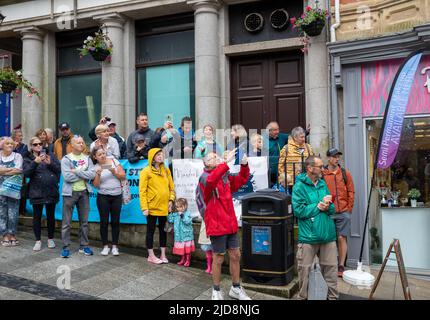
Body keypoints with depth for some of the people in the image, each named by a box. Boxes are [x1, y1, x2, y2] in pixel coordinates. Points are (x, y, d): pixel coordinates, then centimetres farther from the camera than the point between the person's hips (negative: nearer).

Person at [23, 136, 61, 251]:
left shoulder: (49, 154, 8)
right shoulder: (28, 158, 5)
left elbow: (59, 168, 2)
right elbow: (26, 173, -10)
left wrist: (50, 163, -14)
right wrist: (35, 162, -22)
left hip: (51, 191, 1)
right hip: (36, 192, -1)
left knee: (51, 216, 9)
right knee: (37, 216, 5)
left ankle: (50, 239, 23)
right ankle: (38, 240, 17)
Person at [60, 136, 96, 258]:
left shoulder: (87, 158, 6)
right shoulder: (66, 159, -5)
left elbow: (92, 174, -8)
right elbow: (67, 177, -18)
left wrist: (77, 171, -15)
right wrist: (84, 175, -10)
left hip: (84, 192, 4)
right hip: (70, 192, -3)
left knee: (84, 221, 10)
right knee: (67, 222, 1)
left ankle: (84, 246, 20)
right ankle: (65, 247, 9)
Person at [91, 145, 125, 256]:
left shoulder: (113, 160, 1)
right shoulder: (95, 167, 0)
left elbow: (123, 176, 0)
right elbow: (95, 185, -6)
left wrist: (114, 172, -17)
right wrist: (98, 174, -20)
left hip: (117, 196, 1)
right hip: (103, 197, -1)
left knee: (115, 221, 4)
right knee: (104, 221, 1)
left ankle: (115, 246, 13)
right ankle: (105, 246, 13)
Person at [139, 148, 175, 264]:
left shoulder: (166, 170, 8)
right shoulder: (146, 171, -7)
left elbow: (171, 187, 13)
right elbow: (142, 191, -10)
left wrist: (171, 199, -2)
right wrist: (144, 207, -15)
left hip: (164, 206, 5)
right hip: (152, 207, -5)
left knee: (163, 230, 12)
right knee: (151, 230, 6)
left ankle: (163, 255, 23)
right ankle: (151, 256, 17)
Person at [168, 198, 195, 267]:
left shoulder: (187, 214, -12)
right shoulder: (175, 214, 6)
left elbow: (187, 221, -24)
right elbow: (170, 220, 7)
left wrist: (182, 216, -30)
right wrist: (170, 213, -3)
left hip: (186, 235, -5)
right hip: (179, 235, 5)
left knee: (187, 249, 4)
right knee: (181, 248, 13)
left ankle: (188, 261, 16)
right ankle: (182, 260, 28)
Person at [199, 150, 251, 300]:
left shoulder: (225, 177, 10)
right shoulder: (204, 177, -11)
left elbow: (242, 179, 16)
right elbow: (211, 181, -34)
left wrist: (244, 164, -3)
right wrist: (227, 162, -38)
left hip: (230, 224, 7)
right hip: (216, 225, -6)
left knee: (235, 256, 13)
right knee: (218, 259, 5)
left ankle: (236, 288, 28)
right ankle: (216, 291, 23)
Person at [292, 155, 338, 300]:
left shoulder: (323, 184, 10)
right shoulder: (299, 186, -9)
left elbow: (332, 209, 12)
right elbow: (299, 211, -18)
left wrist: (327, 206, -11)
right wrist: (318, 206, -12)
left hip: (328, 235, 5)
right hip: (308, 237, -5)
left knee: (331, 269, 12)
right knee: (304, 270, 7)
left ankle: (333, 296, 28)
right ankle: (302, 297, 26)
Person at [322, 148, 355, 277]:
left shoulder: (345, 173, 6)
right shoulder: (322, 174, 0)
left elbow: (351, 192, 7)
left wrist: (349, 208, 1)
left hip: (343, 212, 1)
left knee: (342, 238, 1)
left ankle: (341, 266, 11)